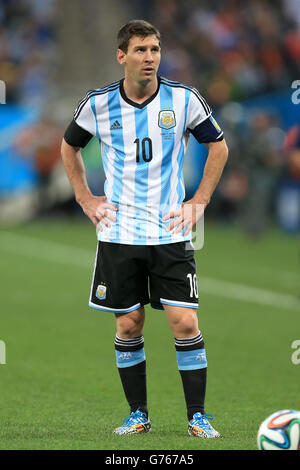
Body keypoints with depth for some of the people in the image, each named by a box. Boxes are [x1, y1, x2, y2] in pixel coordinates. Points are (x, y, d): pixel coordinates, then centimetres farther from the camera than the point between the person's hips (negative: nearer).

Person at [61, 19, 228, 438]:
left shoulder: (184, 99, -5)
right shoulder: (98, 104, -3)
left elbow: (218, 147, 9)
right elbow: (70, 147, 16)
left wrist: (199, 202, 2)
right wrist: (86, 199, 8)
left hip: (170, 232, -1)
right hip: (118, 233, 1)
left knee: (185, 322, -7)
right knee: (128, 326, 4)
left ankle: (198, 416, 2)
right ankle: (138, 415, 16)